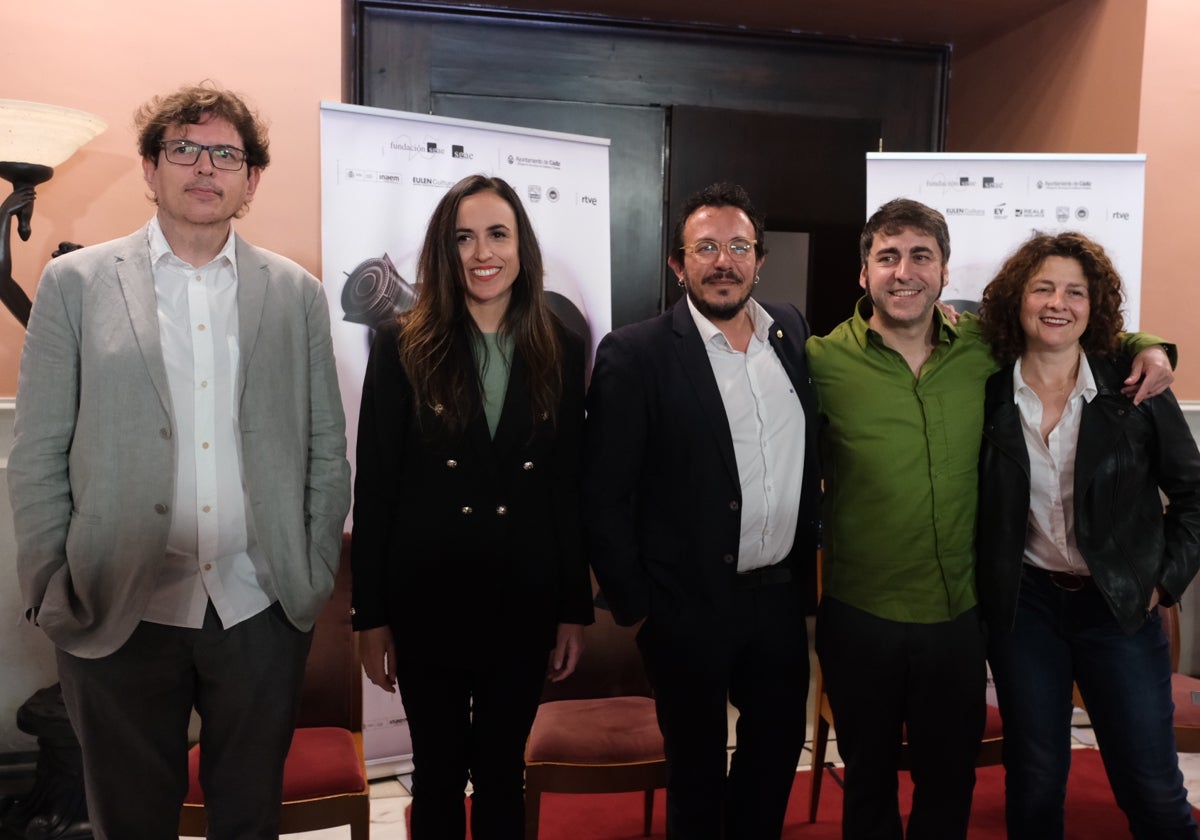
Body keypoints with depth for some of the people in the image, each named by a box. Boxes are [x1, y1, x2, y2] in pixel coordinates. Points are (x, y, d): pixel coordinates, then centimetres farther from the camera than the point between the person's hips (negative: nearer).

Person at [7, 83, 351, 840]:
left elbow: (327, 449, 6)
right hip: (120, 616, -1)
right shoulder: (76, 283, 1)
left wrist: (317, 576, 2)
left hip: (261, 612, 1)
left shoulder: (297, 293, 4)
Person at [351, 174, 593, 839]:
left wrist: (575, 611, 3)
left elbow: (570, 489, 3)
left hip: (525, 603, 2)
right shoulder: (402, 346, -5)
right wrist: (371, 616, -4)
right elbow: (374, 486, -4)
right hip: (427, 602, -1)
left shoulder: (561, 351, 1)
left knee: (502, 772, 17)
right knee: (439, 773, 15)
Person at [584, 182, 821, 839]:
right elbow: (604, 497, -12)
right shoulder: (635, 354, -14)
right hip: (690, 608, -5)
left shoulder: (792, 333, 2)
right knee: (697, 766, 16)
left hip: (781, 595, 5)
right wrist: (633, 606, -10)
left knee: (779, 745, 22)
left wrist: (805, 561, 7)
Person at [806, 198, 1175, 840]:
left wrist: (1141, 345, 2)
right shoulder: (822, 362, -13)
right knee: (869, 783, 20)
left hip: (959, 615, 3)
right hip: (860, 618, -2)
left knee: (952, 783, 21)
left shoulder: (981, 348, -3)